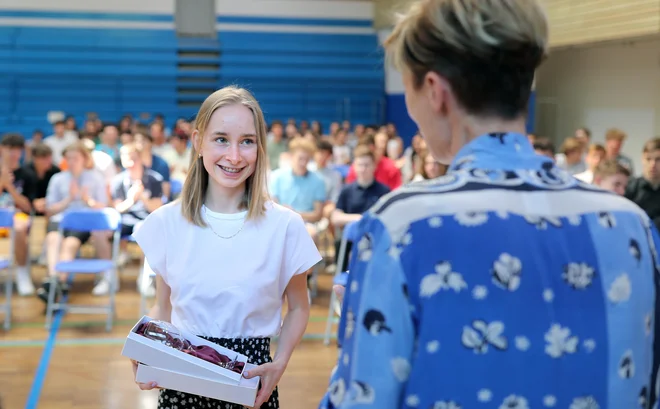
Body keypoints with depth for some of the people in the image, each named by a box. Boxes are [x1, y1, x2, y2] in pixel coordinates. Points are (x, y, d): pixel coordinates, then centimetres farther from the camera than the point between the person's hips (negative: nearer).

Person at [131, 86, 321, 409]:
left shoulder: (285, 225, -8)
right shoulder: (166, 222, -3)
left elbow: (298, 309, 5)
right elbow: (163, 309, 8)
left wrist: (280, 363, -11)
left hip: (251, 383, -1)